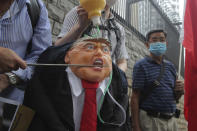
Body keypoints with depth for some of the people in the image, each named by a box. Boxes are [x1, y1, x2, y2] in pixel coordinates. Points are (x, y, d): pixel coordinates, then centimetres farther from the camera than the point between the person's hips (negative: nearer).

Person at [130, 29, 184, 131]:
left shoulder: (170, 66, 11)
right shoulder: (141, 66, -7)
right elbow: (135, 98, -11)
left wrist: (180, 90, -3)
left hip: (171, 120, 6)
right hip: (150, 120, -6)